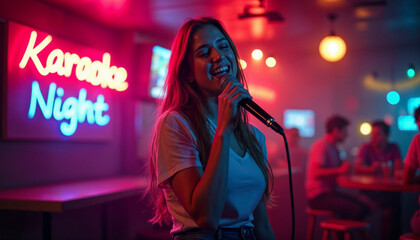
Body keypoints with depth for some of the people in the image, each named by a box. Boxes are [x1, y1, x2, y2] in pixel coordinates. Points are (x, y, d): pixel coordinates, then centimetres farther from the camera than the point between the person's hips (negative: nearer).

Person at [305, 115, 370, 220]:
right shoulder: (321, 145, -13)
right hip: (319, 196, -10)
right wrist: (340, 170, -25)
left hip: (330, 192, 10)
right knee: (357, 210, -22)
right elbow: (316, 173, -24)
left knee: (364, 207, -2)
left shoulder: (333, 148, 19)